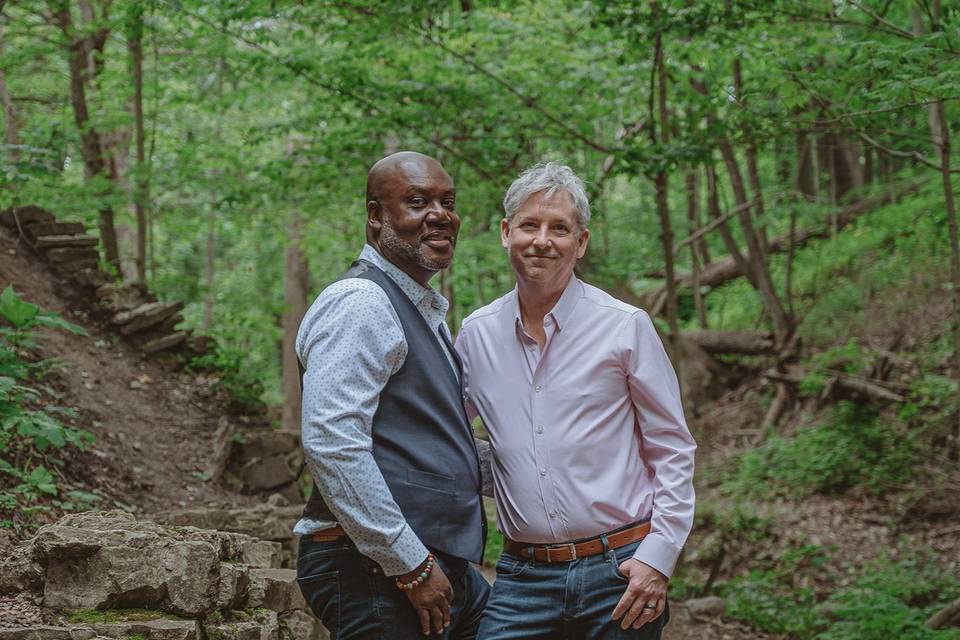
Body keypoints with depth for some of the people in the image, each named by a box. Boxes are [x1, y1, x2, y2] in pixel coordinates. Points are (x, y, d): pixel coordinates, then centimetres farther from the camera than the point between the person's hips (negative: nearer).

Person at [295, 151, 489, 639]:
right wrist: (412, 566, -21)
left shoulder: (424, 310, 18)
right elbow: (332, 444, -24)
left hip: (432, 565, 10)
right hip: (378, 575, -9)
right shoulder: (360, 303, -14)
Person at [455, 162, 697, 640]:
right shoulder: (476, 335, 5)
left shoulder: (626, 327, -4)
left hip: (620, 570, -2)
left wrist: (658, 556, -8)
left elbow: (673, 451, 0)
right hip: (523, 577, 2)